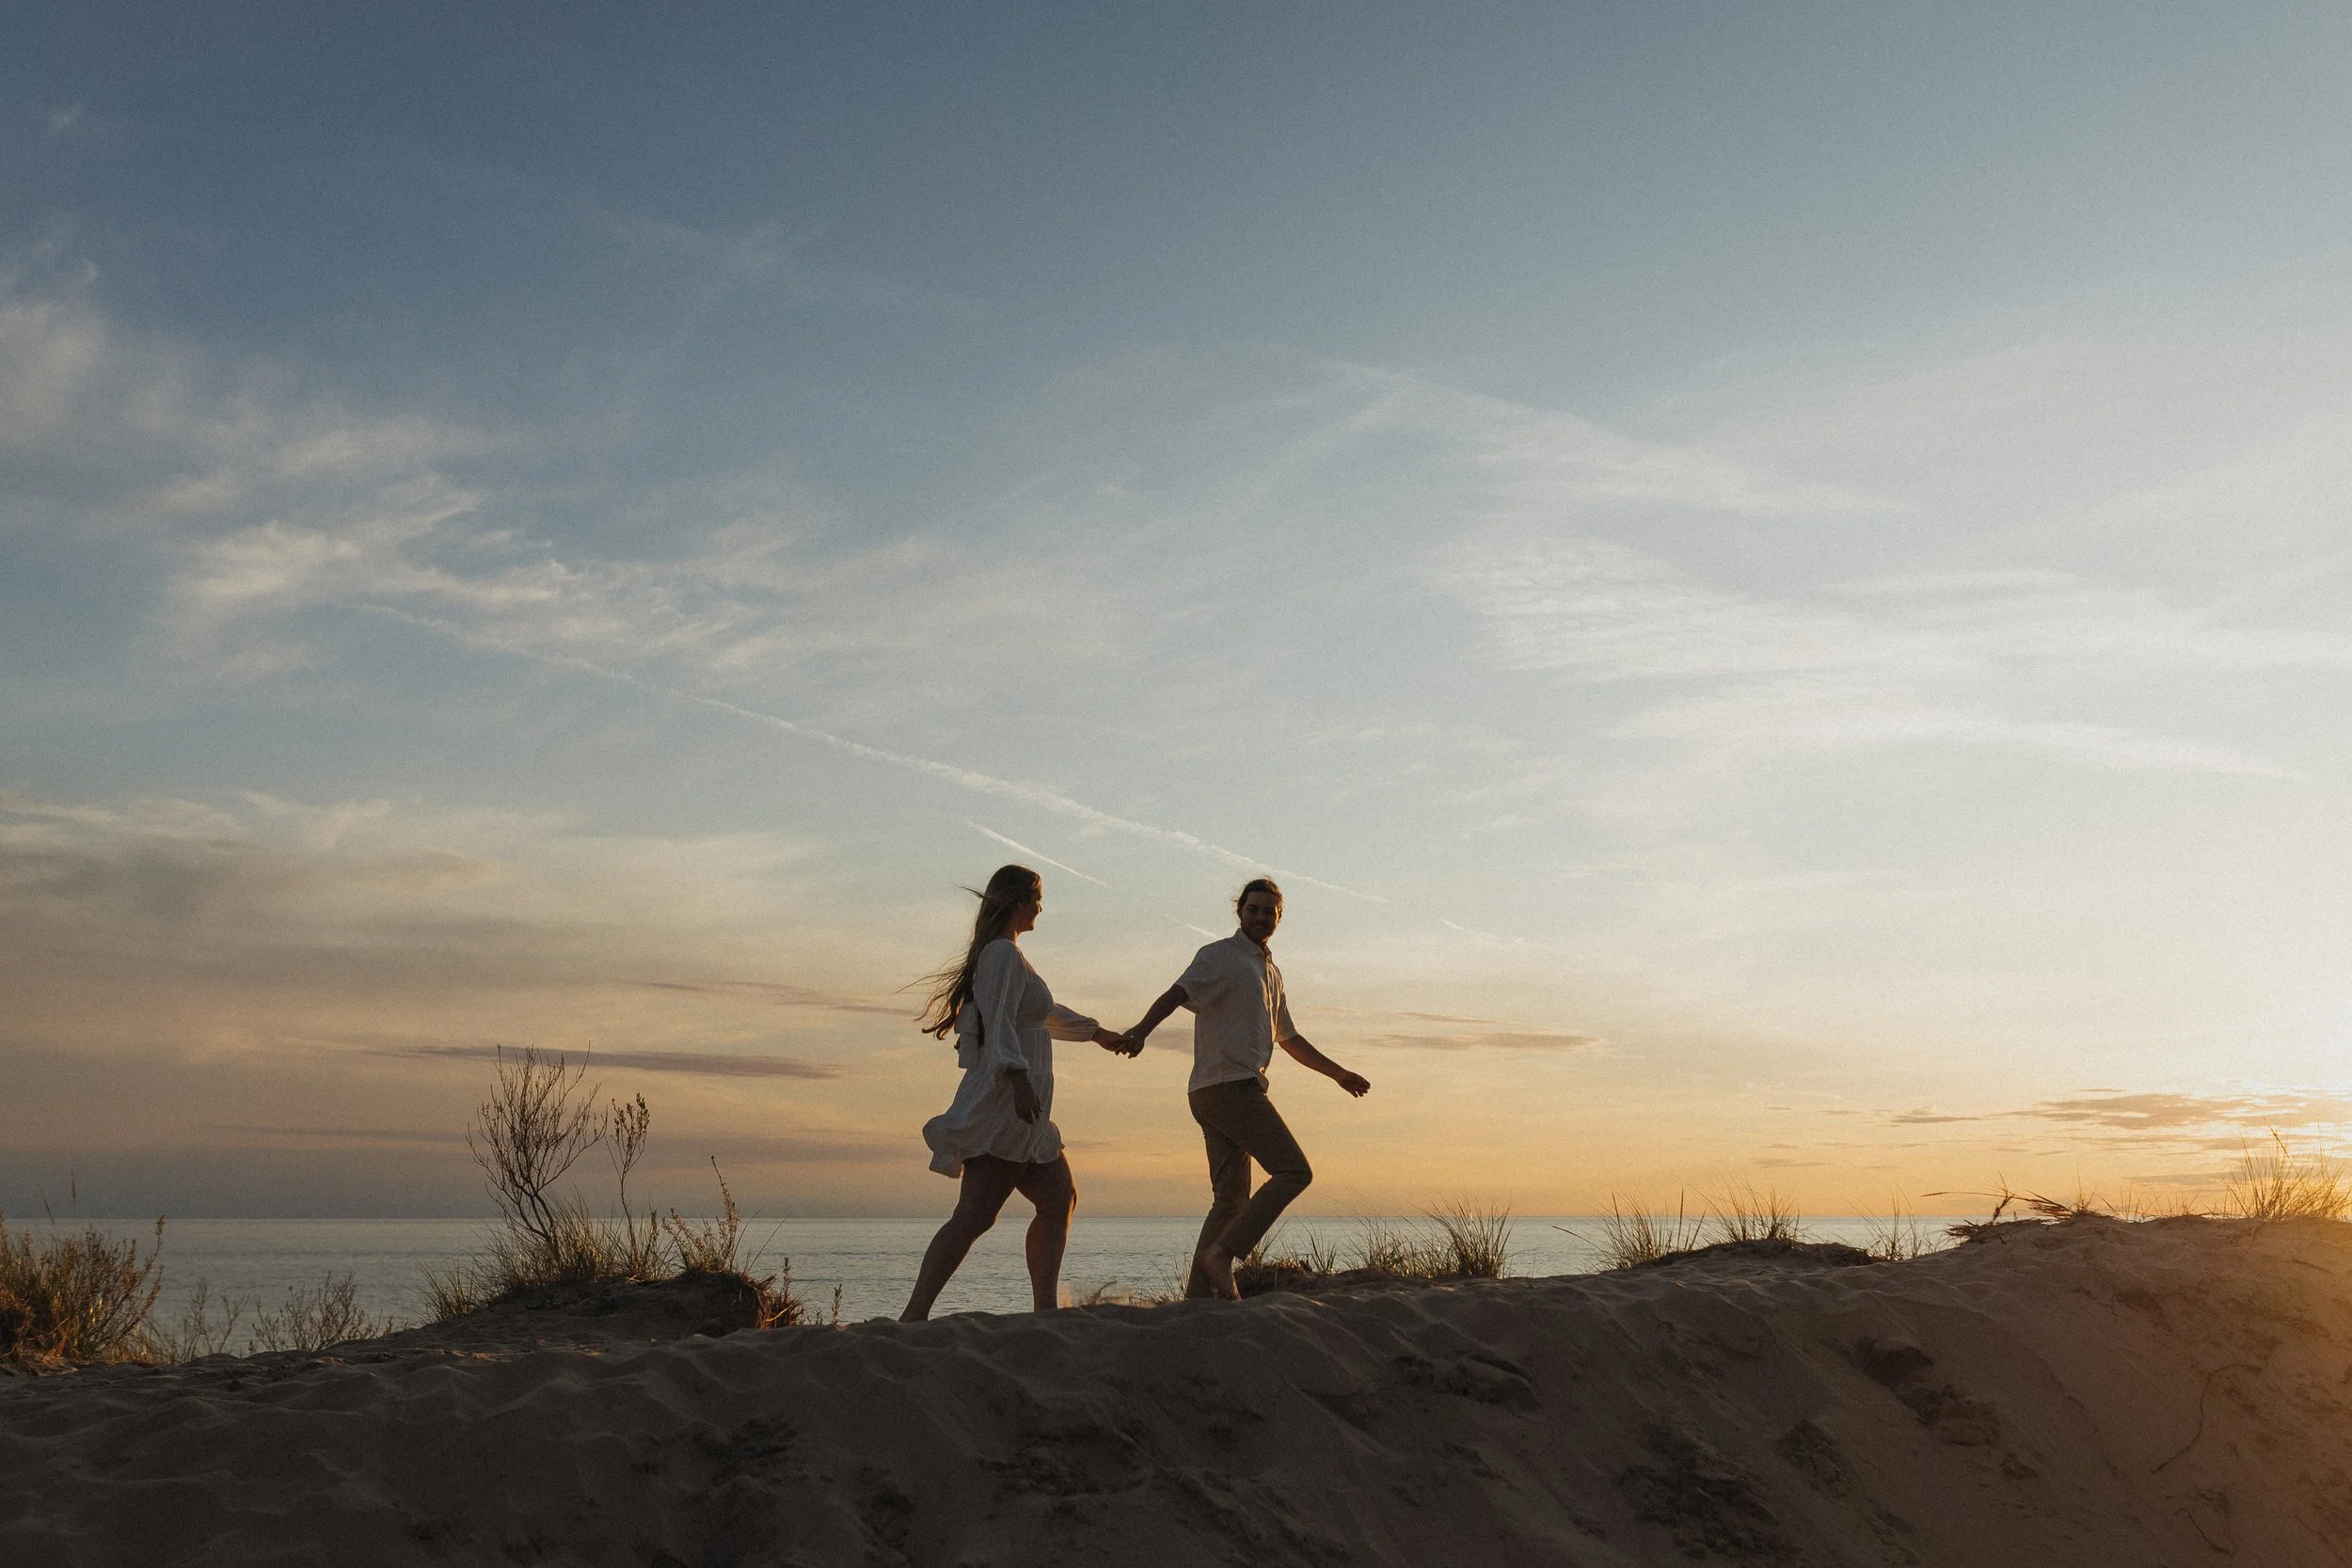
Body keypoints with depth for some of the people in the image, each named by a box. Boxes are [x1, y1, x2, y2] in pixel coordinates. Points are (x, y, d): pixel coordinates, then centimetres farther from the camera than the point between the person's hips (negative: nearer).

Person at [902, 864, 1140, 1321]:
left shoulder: (1001, 954, 23)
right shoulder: (1003, 953, -7)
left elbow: (1043, 1014, 38)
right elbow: (998, 1023, -20)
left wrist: (1098, 1034, 49)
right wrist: (1018, 1076, -32)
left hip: (1022, 1116, 11)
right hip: (1003, 1104, -11)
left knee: (1059, 1201, 11)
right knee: (974, 1215, -17)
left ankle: (1046, 1309, 9)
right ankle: (914, 1314, -22)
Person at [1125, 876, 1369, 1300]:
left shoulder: (1271, 972, 24)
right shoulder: (1219, 956, -3)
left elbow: (1288, 1038, 36)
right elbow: (1176, 994, -20)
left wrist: (1338, 1073, 40)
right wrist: (1141, 1030, -38)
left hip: (1240, 1091, 9)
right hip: (1228, 1086, -9)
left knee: (1231, 1201, 6)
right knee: (1293, 1172, -12)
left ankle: (1198, 1293, 4)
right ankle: (1222, 1252, -15)